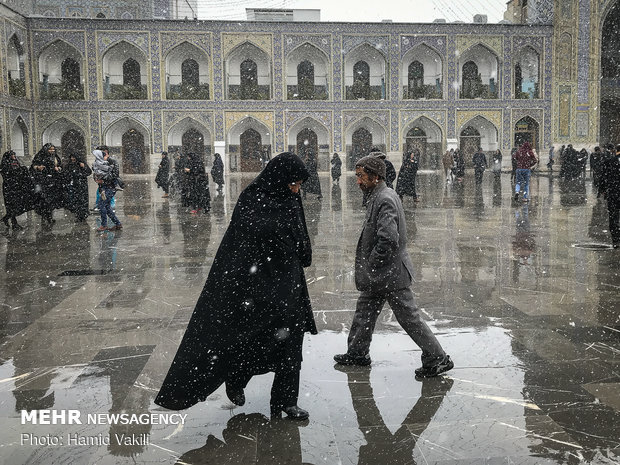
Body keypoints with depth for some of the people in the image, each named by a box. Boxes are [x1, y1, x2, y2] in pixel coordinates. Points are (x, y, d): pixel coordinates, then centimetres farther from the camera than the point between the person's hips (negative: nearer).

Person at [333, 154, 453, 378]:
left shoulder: (385, 200, -22)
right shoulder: (378, 196, 10)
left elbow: (388, 240, -29)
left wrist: (370, 266, -19)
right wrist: (366, 269, 15)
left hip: (391, 273, -10)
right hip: (379, 275, 10)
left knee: (409, 318, 0)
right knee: (364, 311, 19)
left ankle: (438, 359, 11)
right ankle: (357, 353, 34)